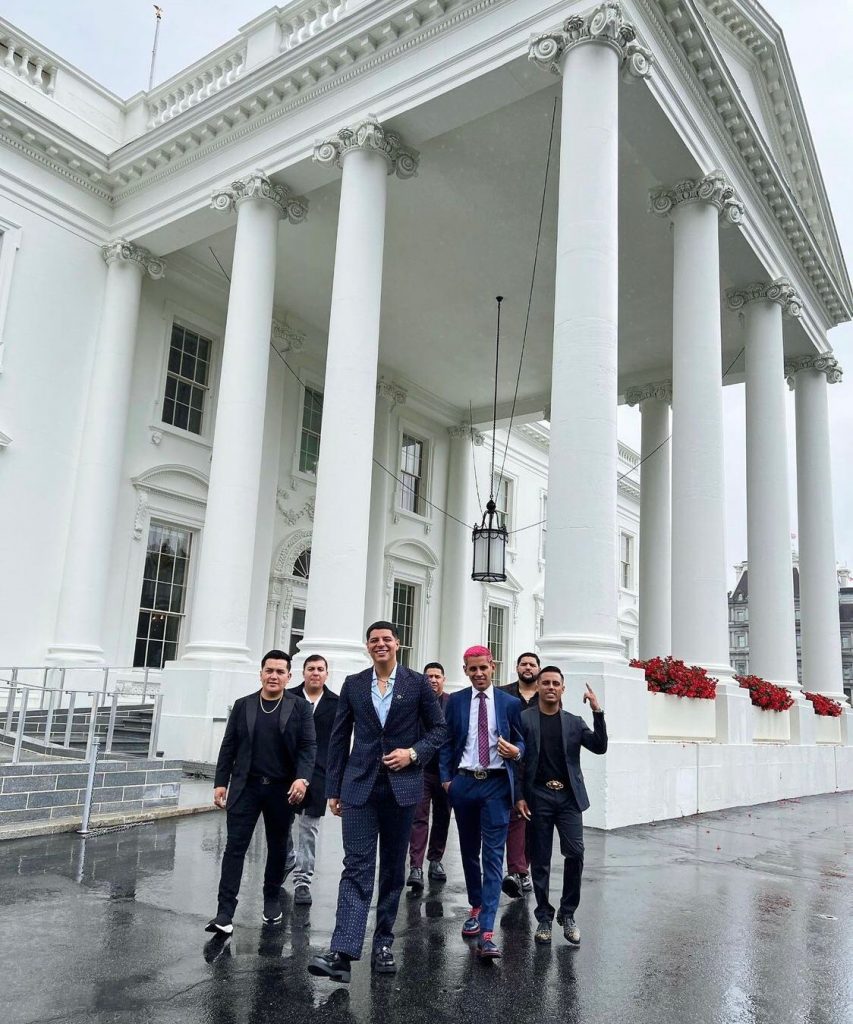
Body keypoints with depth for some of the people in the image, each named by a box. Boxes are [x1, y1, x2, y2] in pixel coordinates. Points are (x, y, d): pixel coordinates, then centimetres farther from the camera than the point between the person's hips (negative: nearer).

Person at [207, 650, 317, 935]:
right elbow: (228, 747, 6)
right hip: (245, 786, 0)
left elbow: (308, 746, -5)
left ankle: (272, 899, 32)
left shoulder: (300, 708, 0)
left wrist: (302, 778, -20)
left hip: (282, 789, 0)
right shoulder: (242, 705, 5)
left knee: (277, 847, 13)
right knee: (235, 846, -4)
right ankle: (225, 913, -2)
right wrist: (220, 783, 1)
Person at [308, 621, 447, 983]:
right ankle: (342, 952, -9)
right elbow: (339, 739, 8)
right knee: (357, 868, -6)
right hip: (360, 787, 0)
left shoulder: (417, 684, 1)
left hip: (402, 786, 0)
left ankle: (383, 944, 23)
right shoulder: (353, 685, 5)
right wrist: (333, 789, 6)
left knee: (393, 869, 10)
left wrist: (414, 753, -12)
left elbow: (439, 729, 5)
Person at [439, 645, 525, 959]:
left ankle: (486, 933, -8)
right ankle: (476, 907, 37)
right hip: (464, 782, 2)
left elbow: (521, 740, 8)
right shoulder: (455, 701, 5)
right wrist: (446, 777, 1)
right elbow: (446, 742, 8)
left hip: (496, 784, -2)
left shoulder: (510, 703, 2)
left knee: (493, 856, -7)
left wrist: (515, 751, -14)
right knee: (469, 851, 16)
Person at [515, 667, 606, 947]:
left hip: (569, 797, 2)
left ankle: (567, 913, 11)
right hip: (538, 797, -1)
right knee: (540, 860, 3)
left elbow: (599, 747, -2)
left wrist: (598, 712, -11)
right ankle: (544, 917, 19)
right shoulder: (523, 719, 1)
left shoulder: (575, 722, 9)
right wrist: (519, 796, -5)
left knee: (575, 853, -9)